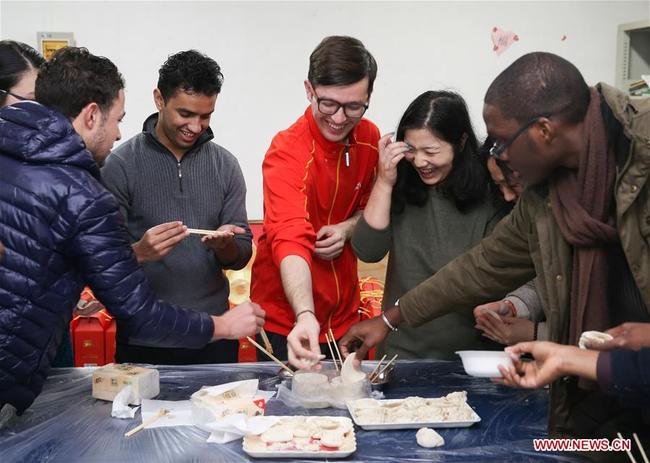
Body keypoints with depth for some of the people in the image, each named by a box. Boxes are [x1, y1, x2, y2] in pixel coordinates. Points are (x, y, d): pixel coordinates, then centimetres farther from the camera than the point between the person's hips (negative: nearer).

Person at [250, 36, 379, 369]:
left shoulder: (369, 138, -4)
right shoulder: (287, 152, -22)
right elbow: (290, 241, -36)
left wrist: (348, 228, -12)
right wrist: (305, 317, -51)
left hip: (345, 313, 5)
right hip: (289, 320, -5)